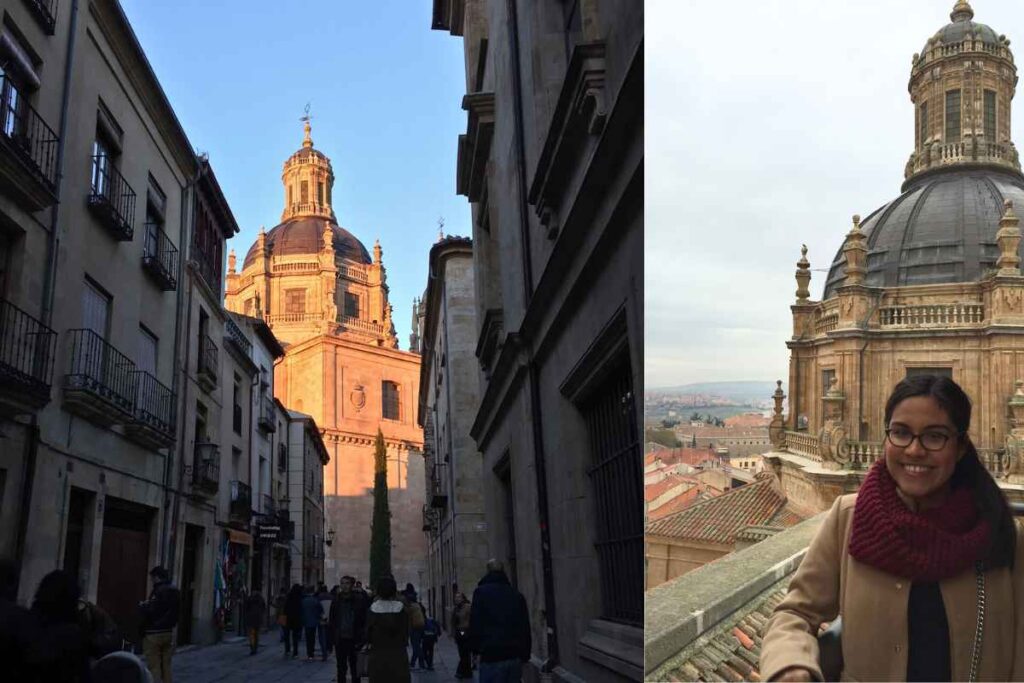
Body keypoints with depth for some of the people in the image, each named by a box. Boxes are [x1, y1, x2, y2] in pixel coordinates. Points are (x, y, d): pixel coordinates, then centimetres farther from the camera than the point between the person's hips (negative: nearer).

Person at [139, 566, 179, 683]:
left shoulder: (159, 591, -16)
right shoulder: (174, 590, 10)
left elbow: (151, 612, -21)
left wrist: (143, 606, -1)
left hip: (154, 634, -8)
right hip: (168, 632, 8)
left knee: (154, 667, -4)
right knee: (166, 666, 12)